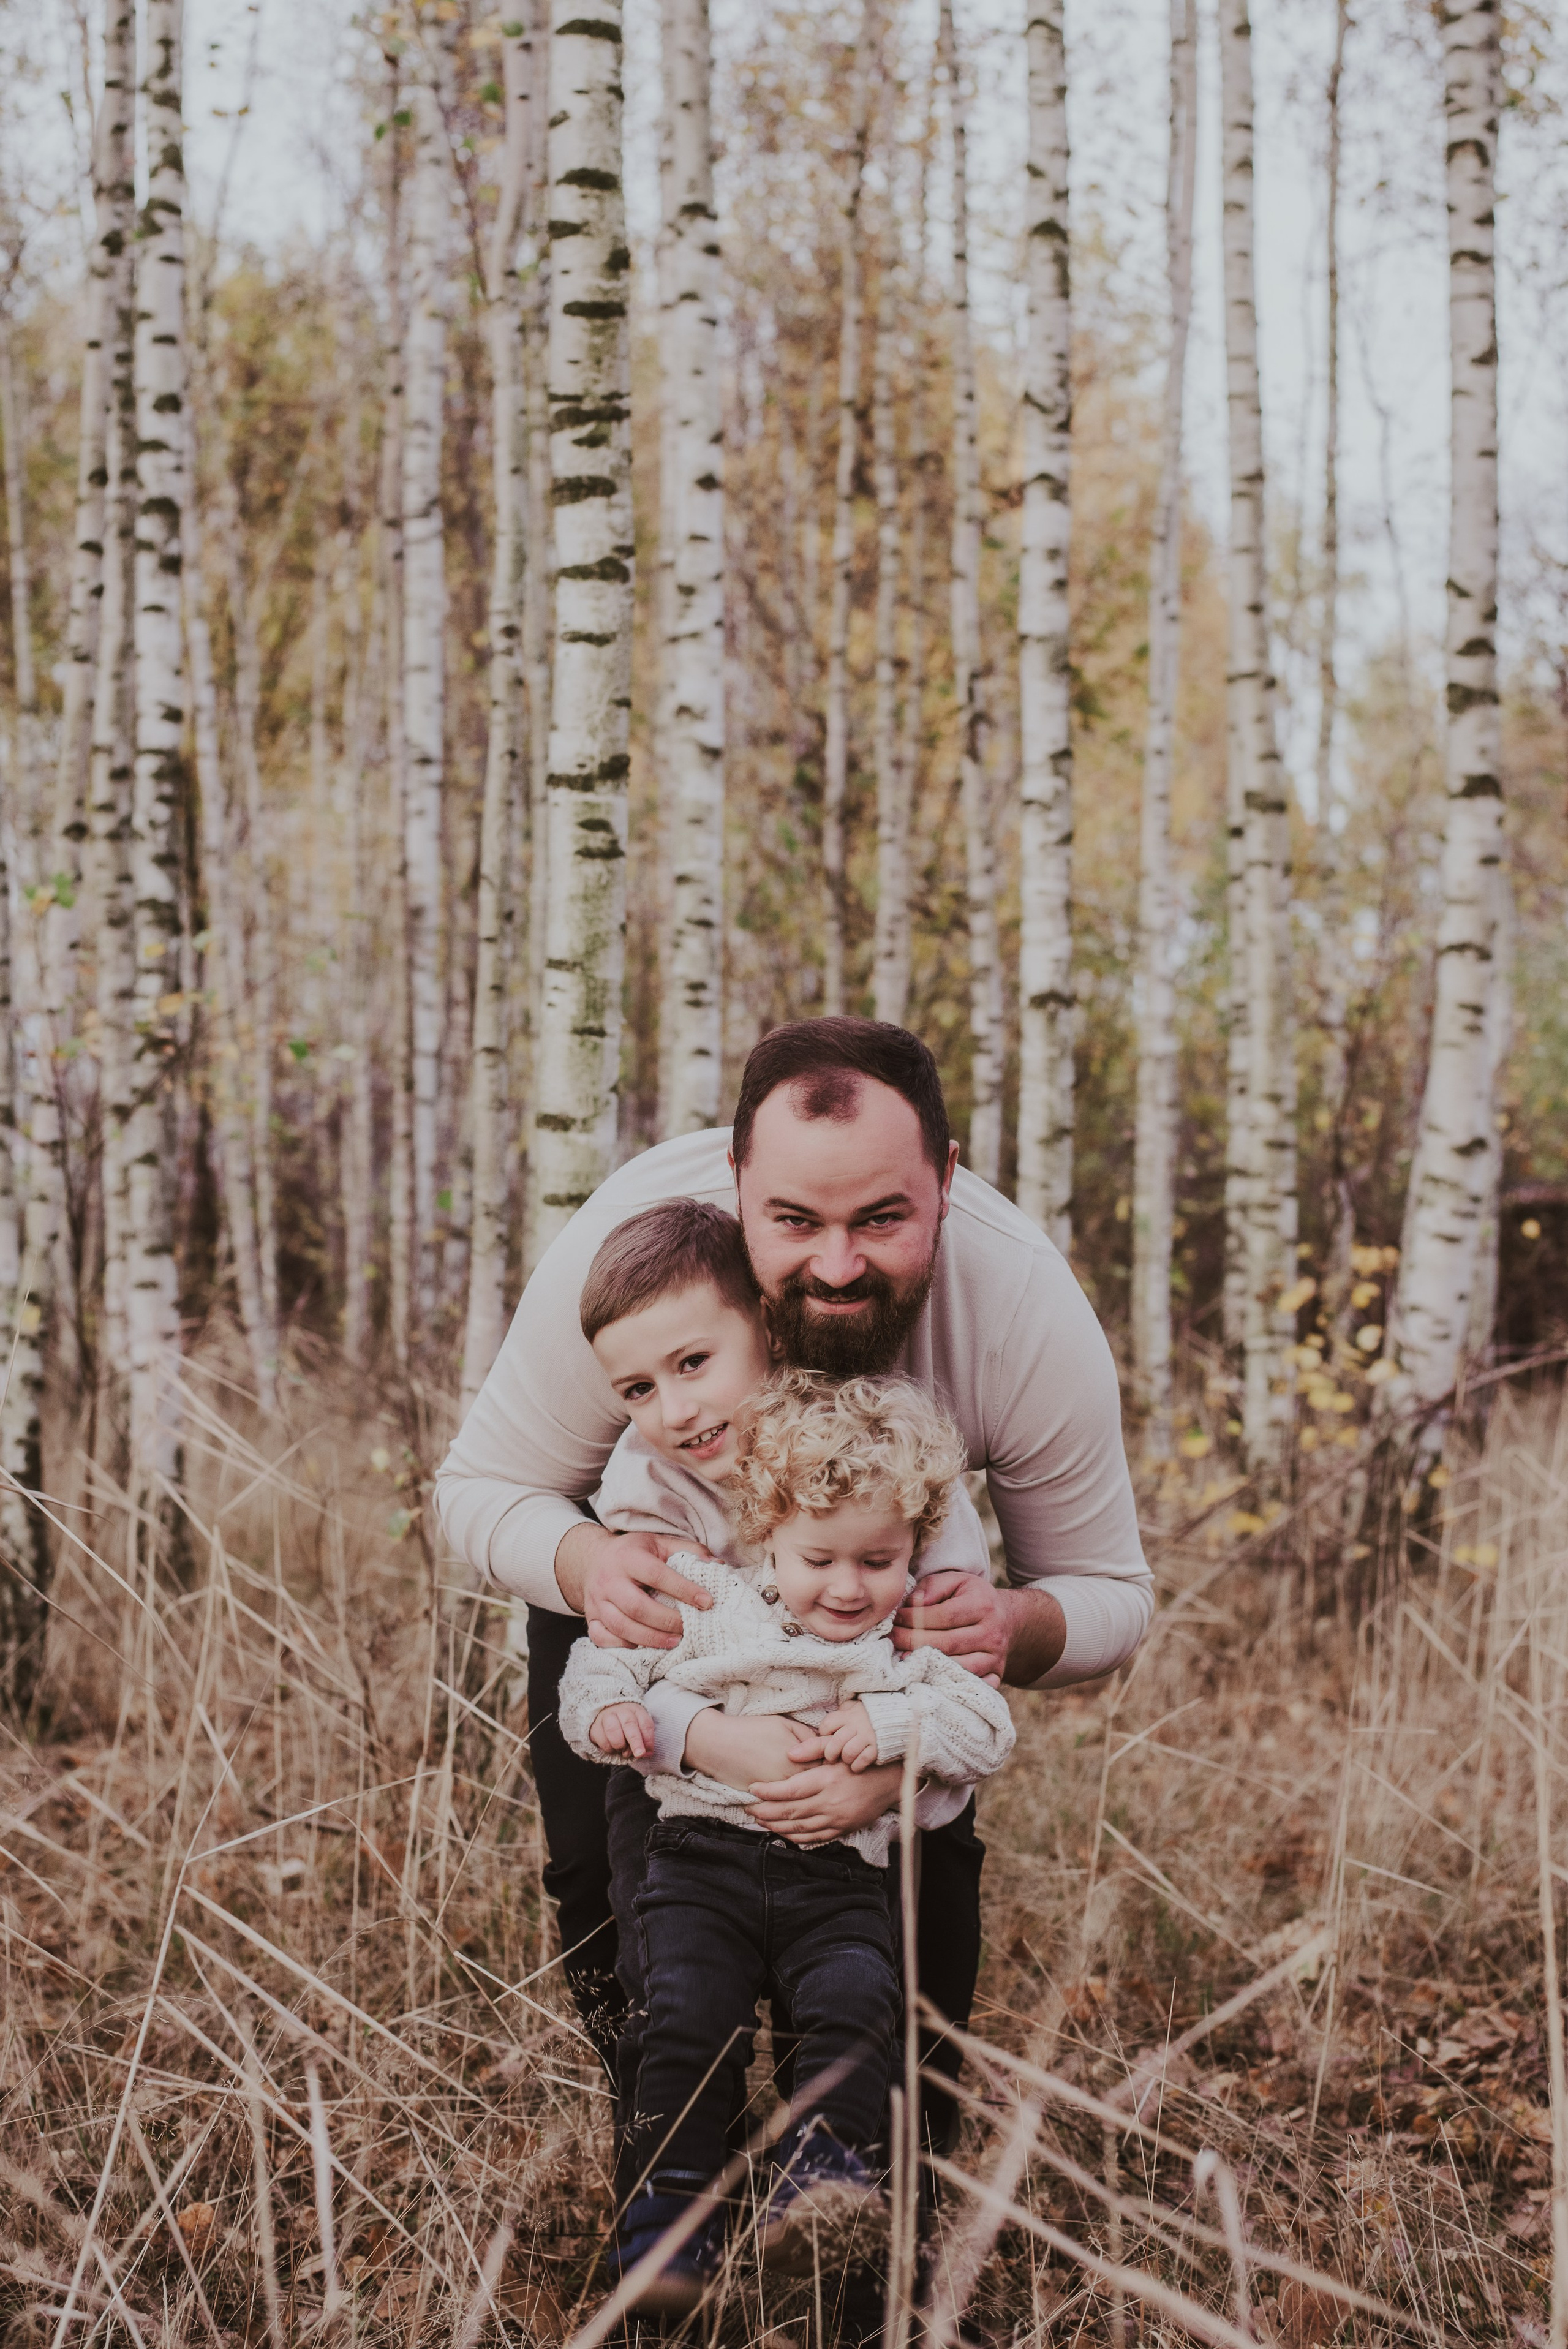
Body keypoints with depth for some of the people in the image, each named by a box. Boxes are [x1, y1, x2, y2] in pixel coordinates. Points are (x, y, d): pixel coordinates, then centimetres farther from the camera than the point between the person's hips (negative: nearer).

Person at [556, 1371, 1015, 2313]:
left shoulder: (916, 1647, 7)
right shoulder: (708, 1606, 5)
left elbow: (990, 1732, -1)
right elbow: (604, 1660, 9)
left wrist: (894, 1722, -16)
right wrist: (609, 1708, -14)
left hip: (838, 1871, 1)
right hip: (707, 1854, -1)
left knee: (857, 1998, -25)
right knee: (694, 2015, -18)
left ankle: (823, 2167, -16)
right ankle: (668, 2197, -6)